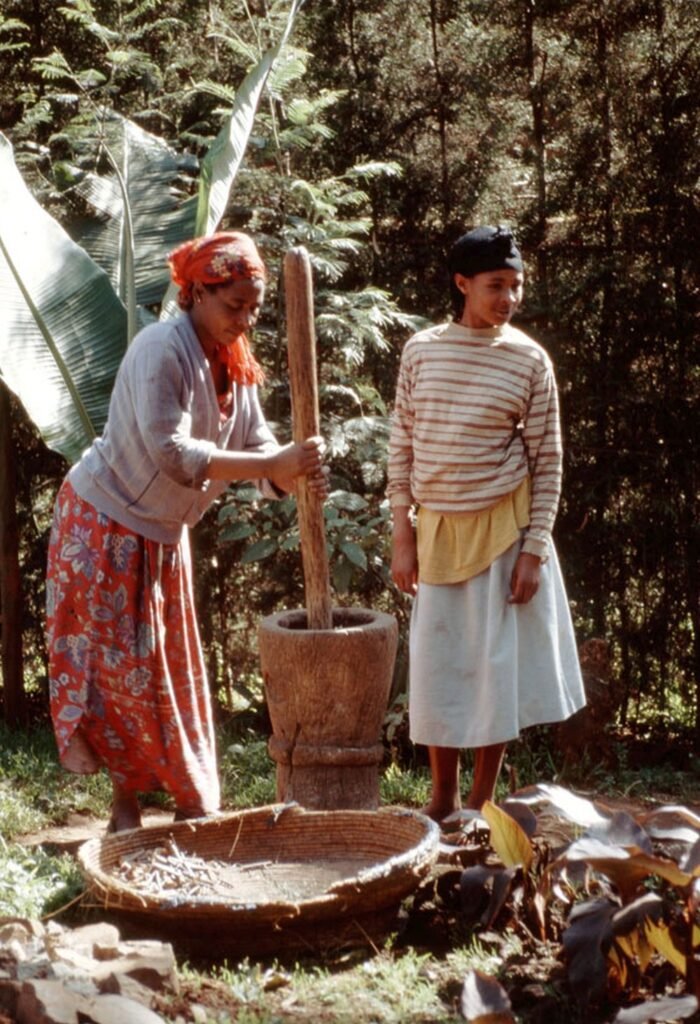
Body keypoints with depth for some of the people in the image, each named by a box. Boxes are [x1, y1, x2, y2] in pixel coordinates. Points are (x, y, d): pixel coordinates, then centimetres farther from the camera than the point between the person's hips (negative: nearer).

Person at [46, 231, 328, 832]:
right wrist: (274, 464, -37)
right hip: (106, 525, -8)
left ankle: (193, 805, 20)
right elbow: (171, 453, -34)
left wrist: (297, 475, -28)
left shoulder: (234, 364, 0)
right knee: (124, 669, -2)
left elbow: (256, 447, -6)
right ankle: (128, 807, 10)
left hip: (162, 534, 8)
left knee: (173, 668, 11)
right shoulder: (161, 350, -25)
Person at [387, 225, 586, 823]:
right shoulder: (421, 351, 0)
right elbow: (402, 444, 4)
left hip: (503, 526, -2)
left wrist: (535, 548, -8)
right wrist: (402, 534, 0)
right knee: (434, 664, 7)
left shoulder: (530, 360, -5)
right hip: (437, 527, 2)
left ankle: (482, 804, 18)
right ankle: (443, 799, 24)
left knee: (497, 662, 4)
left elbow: (547, 459, -3)